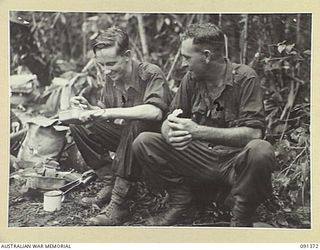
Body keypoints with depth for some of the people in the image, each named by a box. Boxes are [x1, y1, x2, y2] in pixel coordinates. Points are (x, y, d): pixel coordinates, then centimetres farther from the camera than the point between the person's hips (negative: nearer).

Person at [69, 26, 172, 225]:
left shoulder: (151, 74, -19)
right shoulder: (111, 78, 3)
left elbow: (155, 112, -37)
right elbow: (107, 115, 13)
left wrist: (108, 113, -37)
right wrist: (89, 109, -10)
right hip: (126, 135, 7)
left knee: (135, 126, -39)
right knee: (80, 127, -7)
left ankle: (119, 201, -32)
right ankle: (112, 184, -9)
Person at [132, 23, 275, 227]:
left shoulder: (244, 78, -14)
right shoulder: (191, 79, 1)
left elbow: (254, 132, -23)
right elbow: (169, 121, 2)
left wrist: (197, 131, -31)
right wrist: (171, 133, -25)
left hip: (234, 161, -4)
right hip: (198, 158, 4)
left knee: (261, 151, -37)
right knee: (143, 143, -12)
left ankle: (241, 218, -11)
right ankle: (180, 200, 4)